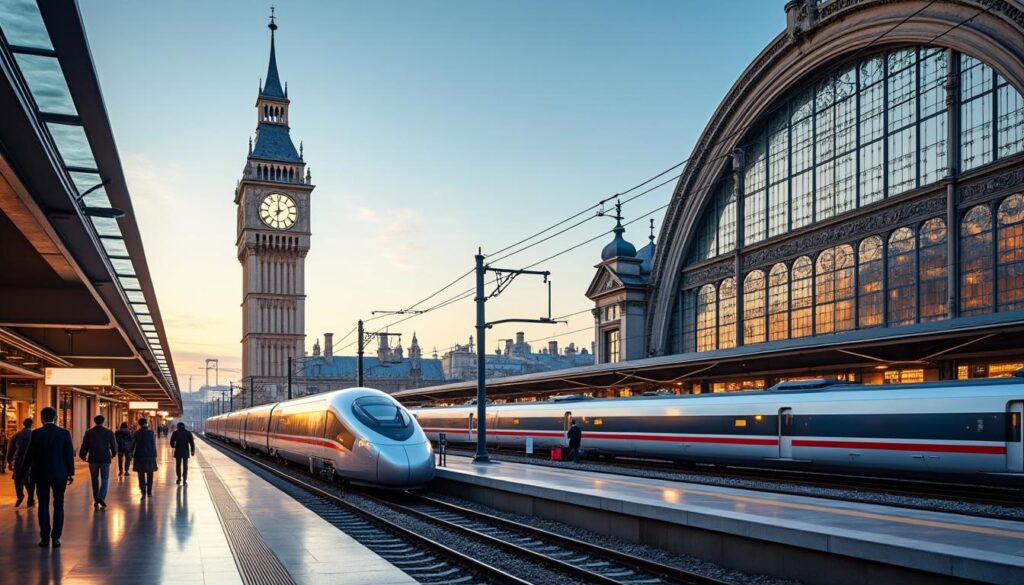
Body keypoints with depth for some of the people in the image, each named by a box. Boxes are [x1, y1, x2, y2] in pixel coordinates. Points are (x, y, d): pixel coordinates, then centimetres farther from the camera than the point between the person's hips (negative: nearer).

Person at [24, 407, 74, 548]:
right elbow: (69, 454, -4)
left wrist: (26, 471, 10)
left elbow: (30, 455, -3)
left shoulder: (36, 433, -6)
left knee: (43, 506, 9)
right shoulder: (64, 433, -5)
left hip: (41, 474, 0)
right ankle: (55, 538, 4)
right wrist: (70, 473, 3)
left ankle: (45, 538, 9)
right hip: (60, 474, 0)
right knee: (58, 506, 7)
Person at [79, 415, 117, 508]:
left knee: (95, 480, 12)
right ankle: (102, 497, -15)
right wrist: (113, 454, 24)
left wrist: (82, 456, 18)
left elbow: (84, 446, 1)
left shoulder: (89, 432, -1)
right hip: (105, 459, -1)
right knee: (105, 479, 5)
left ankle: (96, 500, 15)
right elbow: (114, 445, 4)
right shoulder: (109, 432, -2)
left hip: (93, 459, 1)